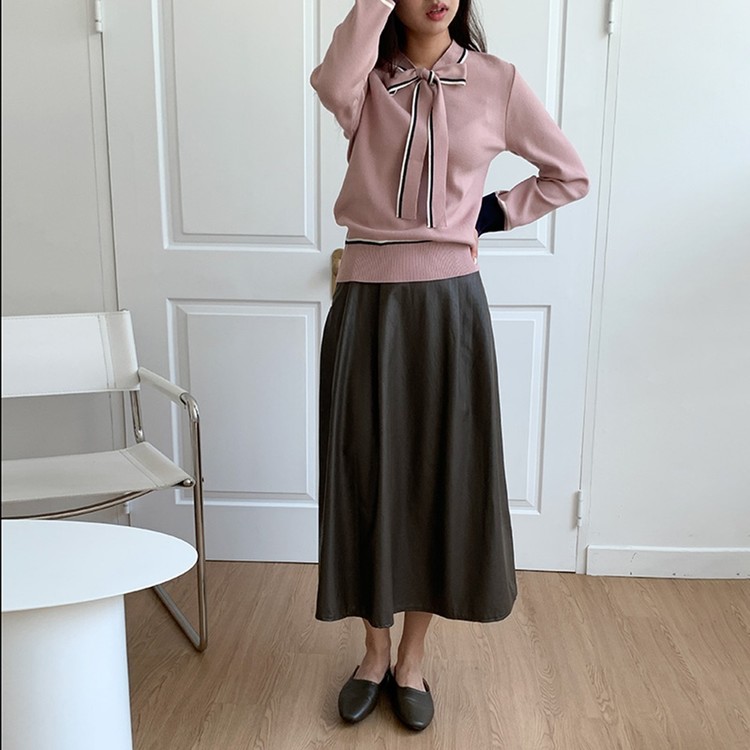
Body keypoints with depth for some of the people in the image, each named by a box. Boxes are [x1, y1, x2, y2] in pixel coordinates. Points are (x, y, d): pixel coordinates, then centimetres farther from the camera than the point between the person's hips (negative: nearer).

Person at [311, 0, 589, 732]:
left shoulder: (496, 81, 4)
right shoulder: (366, 81, 5)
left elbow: (569, 175, 12)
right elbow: (331, 82, -21)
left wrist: (488, 215, 3)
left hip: (449, 304, 0)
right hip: (366, 304, 1)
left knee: (441, 477, 7)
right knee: (367, 476, 7)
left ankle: (412, 658, 28)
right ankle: (375, 651, 29)